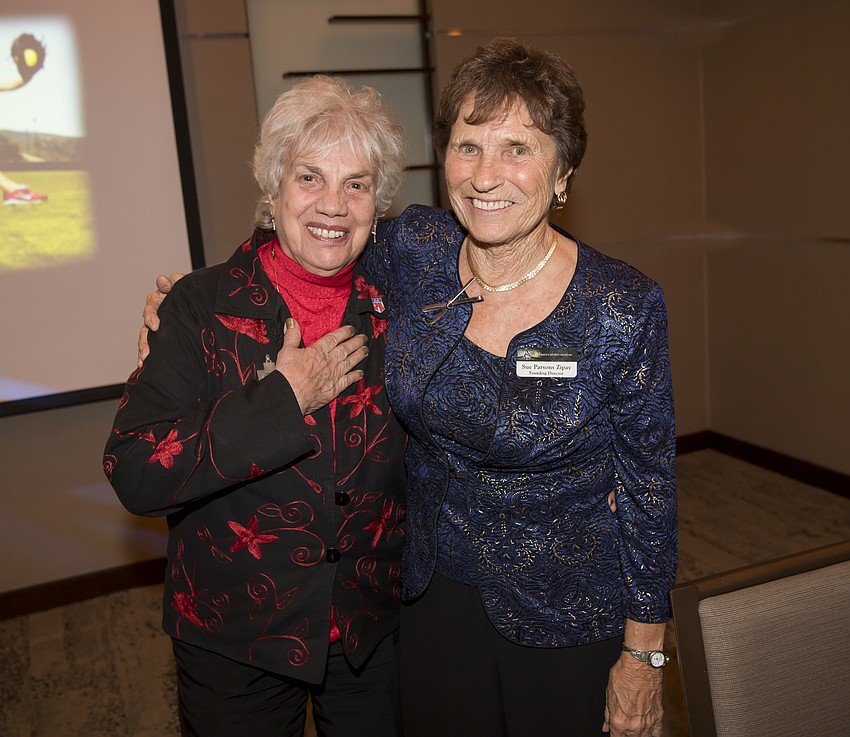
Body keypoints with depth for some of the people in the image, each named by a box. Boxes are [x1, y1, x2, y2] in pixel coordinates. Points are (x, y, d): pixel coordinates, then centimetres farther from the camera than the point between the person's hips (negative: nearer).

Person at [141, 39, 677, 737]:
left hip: (568, 617, -3)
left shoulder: (622, 308, -20)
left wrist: (642, 657, -6)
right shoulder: (413, 249, -11)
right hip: (435, 590, 4)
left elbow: (649, 488, -11)